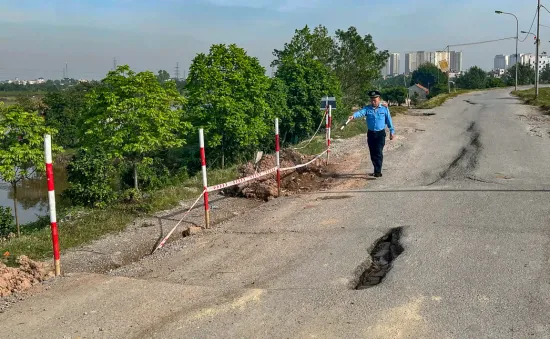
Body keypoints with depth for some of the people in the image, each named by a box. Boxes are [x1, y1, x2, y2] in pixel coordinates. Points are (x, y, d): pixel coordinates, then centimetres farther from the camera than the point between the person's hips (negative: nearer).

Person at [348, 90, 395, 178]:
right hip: (371, 133, 3)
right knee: (372, 154, 9)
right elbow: (360, 112, -19)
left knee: (378, 153, -12)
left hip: (380, 134, -3)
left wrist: (392, 131, 7)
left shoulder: (384, 109, 1)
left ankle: (378, 171, -12)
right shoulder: (367, 108, 1)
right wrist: (353, 116, -40)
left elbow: (389, 120, 7)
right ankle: (377, 170, 24)